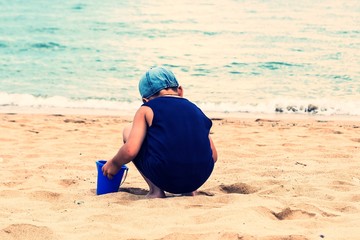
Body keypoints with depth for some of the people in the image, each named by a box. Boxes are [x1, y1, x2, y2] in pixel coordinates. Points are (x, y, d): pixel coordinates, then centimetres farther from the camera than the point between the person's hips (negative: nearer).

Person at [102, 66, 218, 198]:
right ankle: (189, 191, 16)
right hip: (199, 179, 5)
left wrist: (114, 164, 18)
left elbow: (130, 151, -4)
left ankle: (155, 190, 8)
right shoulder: (195, 109, 20)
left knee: (128, 132, 20)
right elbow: (214, 156, 16)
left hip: (164, 177, -4)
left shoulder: (146, 109, 9)